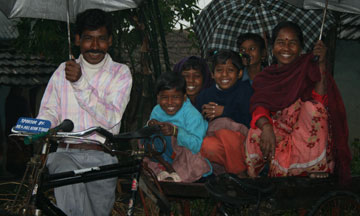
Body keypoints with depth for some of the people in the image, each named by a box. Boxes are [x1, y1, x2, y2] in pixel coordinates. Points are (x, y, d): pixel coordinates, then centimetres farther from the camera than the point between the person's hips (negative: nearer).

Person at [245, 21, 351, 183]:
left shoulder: (309, 67, 6)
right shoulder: (265, 77, 13)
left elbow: (320, 100, -12)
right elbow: (258, 105, -6)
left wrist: (321, 65, -20)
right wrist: (266, 127, -28)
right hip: (277, 132, 1)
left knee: (312, 107, -31)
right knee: (256, 132, -32)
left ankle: (317, 171, -30)